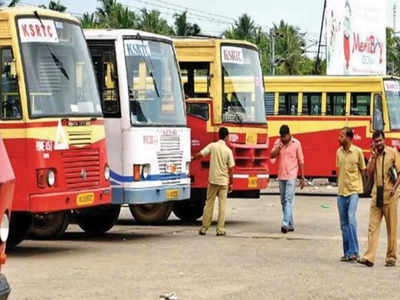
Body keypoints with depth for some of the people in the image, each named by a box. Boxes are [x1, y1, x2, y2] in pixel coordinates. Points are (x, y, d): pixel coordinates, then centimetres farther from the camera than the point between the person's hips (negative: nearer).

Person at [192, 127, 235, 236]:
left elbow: (200, 154, -9)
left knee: (209, 204, 8)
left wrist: (191, 159, 9)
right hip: (224, 181, -1)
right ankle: (220, 229, 2)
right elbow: (231, 169, -2)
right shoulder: (228, 150, -4)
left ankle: (204, 228, 9)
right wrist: (231, 183, 7)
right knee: (222, 205, 4)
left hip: (213, 180, 1)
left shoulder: (212, 146, -4)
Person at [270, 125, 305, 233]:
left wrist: (302, 177, -1)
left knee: (289, 200, -15)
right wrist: (279, 146, -16)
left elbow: (301, 161, 0)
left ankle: (286, 223, -24)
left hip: (291, 176, -5)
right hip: (281, 176, 5)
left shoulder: (296, 143, -3)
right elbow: (272, 155, -4)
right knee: (283, 201, 10)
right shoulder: (278, 142, 5)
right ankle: (291, 224, 19)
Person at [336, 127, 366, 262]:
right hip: (341, 192, 5)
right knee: (344, 223, 8)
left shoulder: (357, 152, -6)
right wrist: (340, 183, 12)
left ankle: (354, 252, -14)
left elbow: (363, 171, 3)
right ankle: (347, 253, 15)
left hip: (353, 191, -5)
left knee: (351, 219, -18)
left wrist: (354, 183, 0)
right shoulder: (339, 152, 8)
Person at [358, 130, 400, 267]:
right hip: (376, 195, 4)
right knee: (373, 226, -3)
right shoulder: (373, 155, 12)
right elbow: (369, 173, 3)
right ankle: (369, 257, -7)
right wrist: (373, 157, -4)